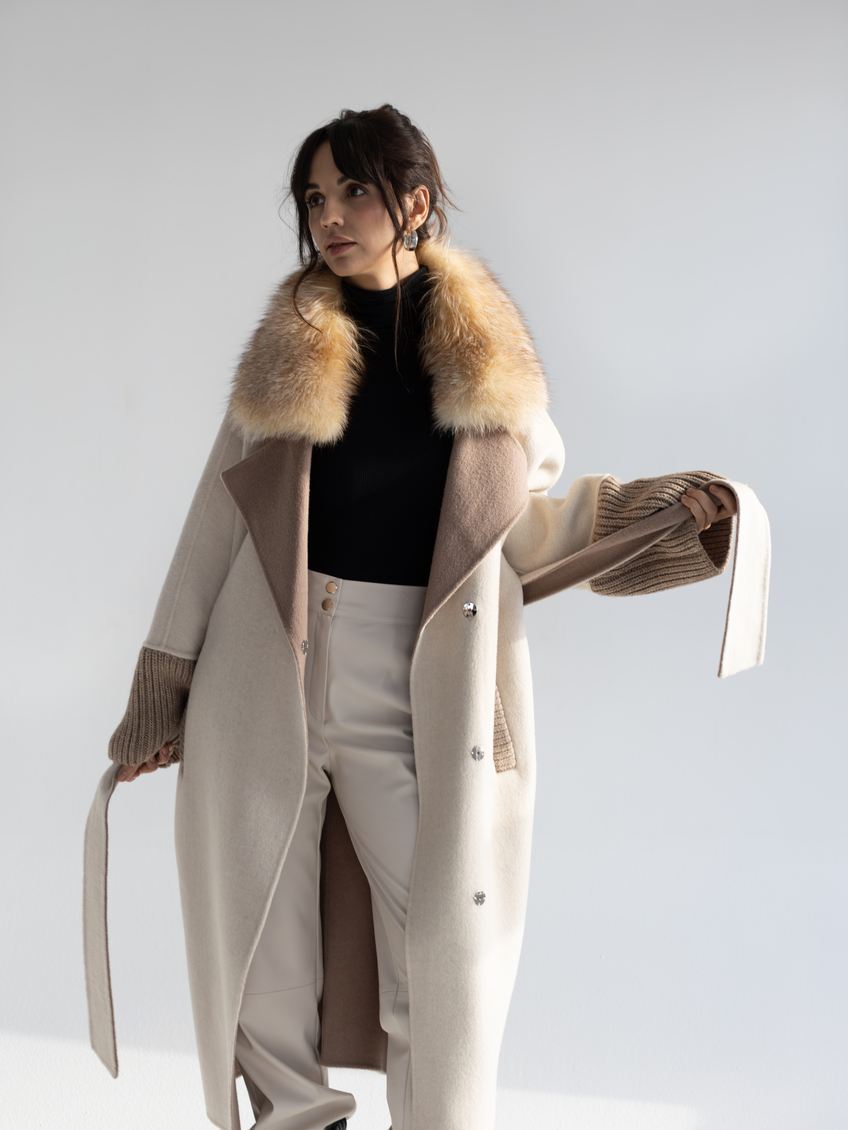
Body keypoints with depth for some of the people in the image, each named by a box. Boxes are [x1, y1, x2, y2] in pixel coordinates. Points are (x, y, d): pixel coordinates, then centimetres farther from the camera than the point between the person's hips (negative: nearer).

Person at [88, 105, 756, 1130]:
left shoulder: (486, 353, 6)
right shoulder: (291, 345, 7)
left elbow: (524, 526, 11)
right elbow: (220, 513, 7)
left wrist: (666, 511, -2)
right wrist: (160, 688, 4)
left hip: (422, 685, -1)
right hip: (268, 671, 1)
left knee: (453, 950, -2)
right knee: (261, 944, 7)